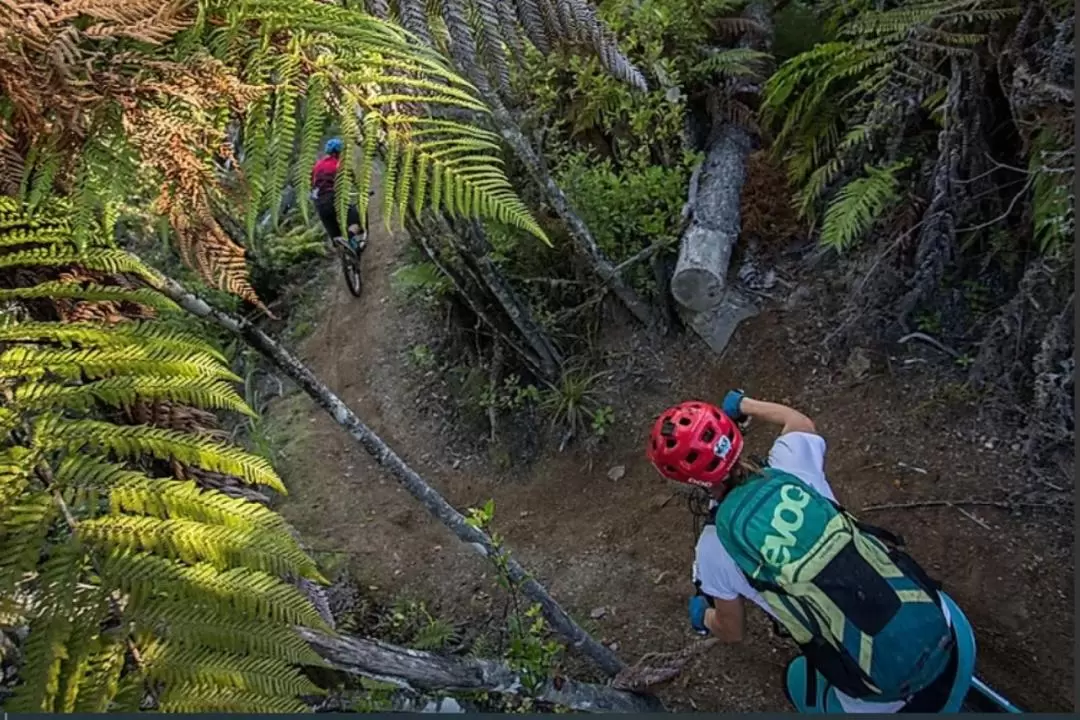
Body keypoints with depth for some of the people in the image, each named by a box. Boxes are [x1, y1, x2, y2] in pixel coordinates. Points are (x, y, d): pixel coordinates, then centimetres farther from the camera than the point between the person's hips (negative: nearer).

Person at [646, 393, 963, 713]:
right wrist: (742, 404, 39)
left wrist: (703, 617, 31)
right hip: (943, 627, 4)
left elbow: (731, 632, 8)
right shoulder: (790, 464, -3)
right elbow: (800, 422, 23)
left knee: (801, 681, 28)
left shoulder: (715, 546, -10)